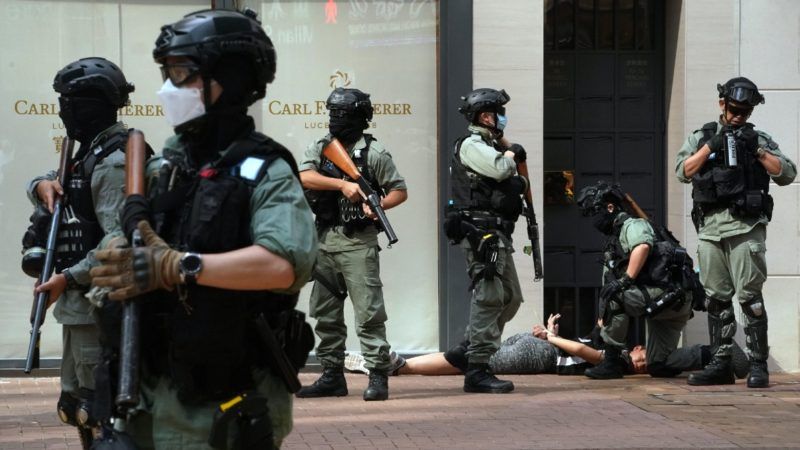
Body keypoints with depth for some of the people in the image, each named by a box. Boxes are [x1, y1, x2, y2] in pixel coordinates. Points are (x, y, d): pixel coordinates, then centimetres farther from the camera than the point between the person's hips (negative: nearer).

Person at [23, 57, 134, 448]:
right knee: (76, 405, 18)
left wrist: (68, 278, -21)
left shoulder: (114, 162, -17)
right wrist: (43, 185, 1)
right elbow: (40, 187, 24)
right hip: (79, 301, 11)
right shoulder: (91, 152, 15)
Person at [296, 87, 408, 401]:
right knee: (325, 314, 10)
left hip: (358, 242, -6)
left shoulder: (373, 152, -2)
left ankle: (378, 376, -5)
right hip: (324, 239, 6)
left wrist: (378, 205, -19)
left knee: (369, 312, -8)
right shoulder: (319, 148, 11)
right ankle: (332, 376, 18)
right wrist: (342, 184, -17)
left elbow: (400, 191, 0)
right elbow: (304, 176, -7)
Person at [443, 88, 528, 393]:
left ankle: (468, 350, 21)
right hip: (480, 232, -10)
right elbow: (500, 168, -24)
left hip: (496, 234, 10)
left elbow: (506, 181, 32)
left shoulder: (490, 146, 22)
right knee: (489, 298, -13)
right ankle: (477, 371, -12)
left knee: (510, 298, 14)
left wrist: (519, 184, 12)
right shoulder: (471, 145, -8)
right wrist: (512, 153, -4)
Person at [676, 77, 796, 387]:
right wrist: (711, 146, -6)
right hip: (710, 229, 3)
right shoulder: (701, 137, 15)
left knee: (749, 297, -8)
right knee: (717, 299, 6)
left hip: (746, 227, -3)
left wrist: (758, 150, -7)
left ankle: (758, 365, -6)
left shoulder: (759, 139, 11)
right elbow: (683, 172, 3)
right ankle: (721, 365, 12)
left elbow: (787, 174, 3)